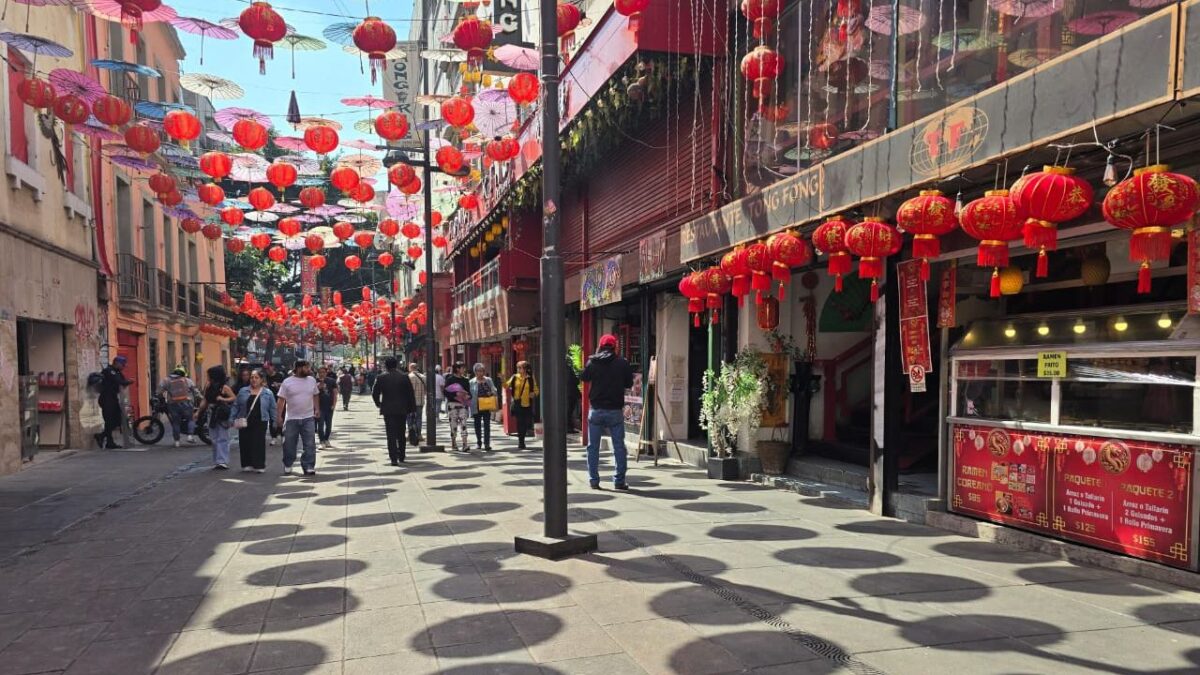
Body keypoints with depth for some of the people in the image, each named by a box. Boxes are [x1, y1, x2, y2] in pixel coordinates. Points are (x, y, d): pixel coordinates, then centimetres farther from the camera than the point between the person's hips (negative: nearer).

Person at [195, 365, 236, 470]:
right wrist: (198, 412, 12)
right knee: (214, 439, 10)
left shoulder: (224, 387, -9)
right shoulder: (208, 386, 8)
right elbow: (205, 400, 15)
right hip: (211, 413, 6)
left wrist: (223, 399, -22)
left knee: (222, 438, -7)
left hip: (222, 414, -6)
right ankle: (216, 462, 17)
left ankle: (222, 461, -7)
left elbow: (234, 398, -9)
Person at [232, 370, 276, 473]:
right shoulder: (243, 391, 9)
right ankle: (247, 464, 15)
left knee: (259, 444, -4)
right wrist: (233, 418, 4)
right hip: (244, 422, 2)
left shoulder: (268, 393, 4)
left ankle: (259, 465, 3)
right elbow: (236, 406, 10)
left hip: (260, 423, -2)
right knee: (245, 443, 4)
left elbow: (272, 409, 6)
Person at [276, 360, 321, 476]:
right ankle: (287, 466, 26)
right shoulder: (287, 382, -5)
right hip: (291, 419, -2)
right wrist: (278, 416, -8)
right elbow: (281, 400, -4)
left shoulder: (312, 380, 5)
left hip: (308, 418, 2)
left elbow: (315, 395, 16)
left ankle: (308, 467, 4)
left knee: (310, 444, -2)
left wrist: (317, 409, 6)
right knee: (289, 445, 8)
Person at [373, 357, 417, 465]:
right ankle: (401, 456, 24)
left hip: (388, 410, -1)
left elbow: (375, 393, -1)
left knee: (391, 435, 0)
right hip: (402, 409, 2)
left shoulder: (381, 378, -5)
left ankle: (394, 458, -9)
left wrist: (378, 404, 16)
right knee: (401, 434, 16)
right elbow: (411, 394, -3)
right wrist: (412, 408, 4)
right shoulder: (404, 377, -5)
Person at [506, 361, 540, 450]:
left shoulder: (530, 379, 2)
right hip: (517, 403, 1)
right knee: (519, 423, 0)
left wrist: (534, 394, -15)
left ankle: (521, 442, 20)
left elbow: (536, 390, 6)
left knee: (525, 423, 3)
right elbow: (506, 385, 4)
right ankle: (521, 443, 9)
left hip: (527, 404, 0)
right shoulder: (514, 378, 6)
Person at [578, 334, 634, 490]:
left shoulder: (592, 362, -2)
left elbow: (583, 378, 13)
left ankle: (594, 480, 10)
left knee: (593, 446, 10)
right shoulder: (622, 363, -5)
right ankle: (619, 481, 6)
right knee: (619, 447, 6)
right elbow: (629, 383, 4)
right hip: (615, 411, -1)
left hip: (596, 410, 1)